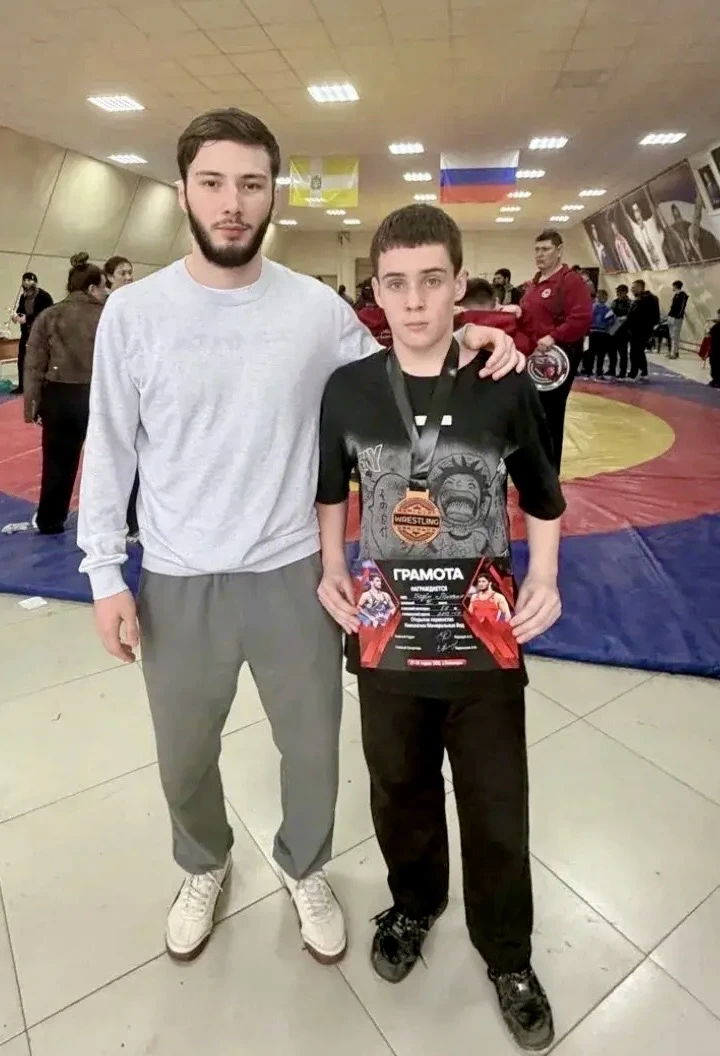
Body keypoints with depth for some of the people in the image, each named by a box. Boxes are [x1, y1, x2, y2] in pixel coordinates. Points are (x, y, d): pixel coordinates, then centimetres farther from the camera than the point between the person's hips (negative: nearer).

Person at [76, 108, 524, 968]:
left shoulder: (318, 308, -4)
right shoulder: (133, 312, -5)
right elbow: (109, 451, 0)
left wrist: (465, 347, -9)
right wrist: (105, 575, -2)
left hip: (291, 575, 1)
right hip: (177, 584, 0)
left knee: (312, 749, 18)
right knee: (184, 761, 21)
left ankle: (303, 870, 51)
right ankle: (204, 868, 55)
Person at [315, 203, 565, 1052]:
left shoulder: (505, 387, -7)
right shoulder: (347, 388, -4)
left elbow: (542, 497, 5)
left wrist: (545, 577, -8)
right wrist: (331, 569, -4)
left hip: (486, 639, -1)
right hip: (386, 637, 1)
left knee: (497, 814, 16)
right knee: (400, 792, 23)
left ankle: (507, 954, 46)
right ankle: (414, 902, 56)